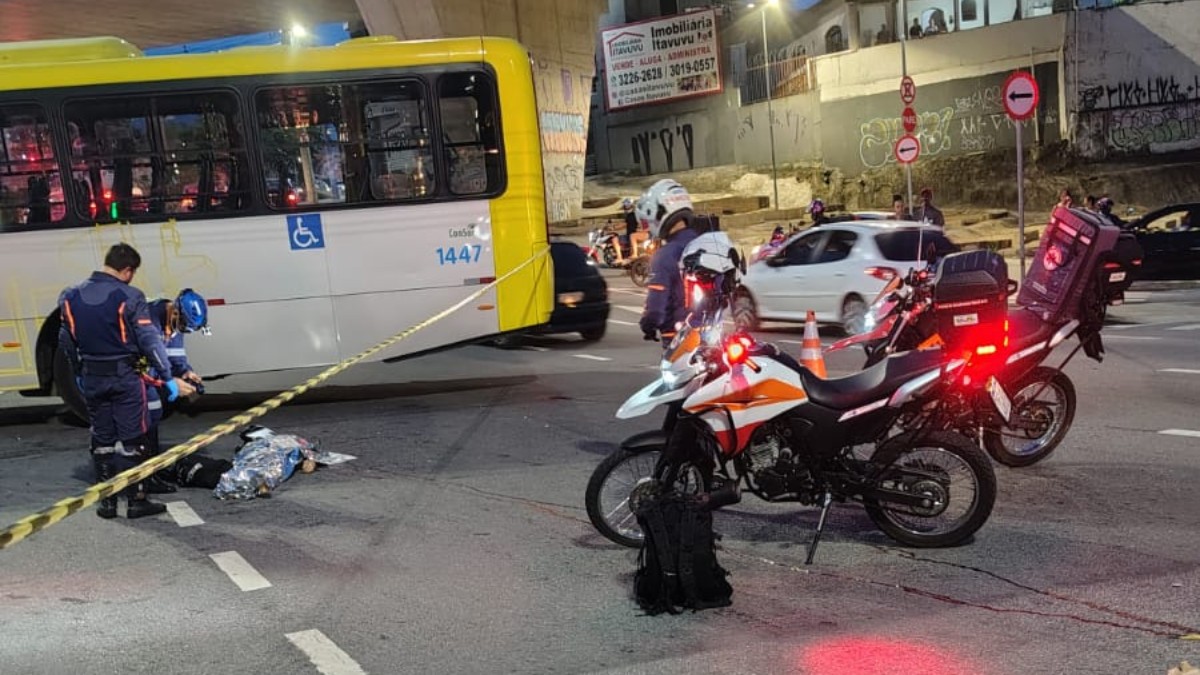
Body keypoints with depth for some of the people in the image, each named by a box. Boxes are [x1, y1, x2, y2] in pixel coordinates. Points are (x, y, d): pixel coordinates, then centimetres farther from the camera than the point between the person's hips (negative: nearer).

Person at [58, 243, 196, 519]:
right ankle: (136, 501, 7)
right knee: (131, 440, 3)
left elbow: (66, 342, 8)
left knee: (102, 440, 13)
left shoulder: (71, 297, 1)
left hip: (91, 379, 5)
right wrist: (170, 378, -13)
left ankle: (106, 501, 18)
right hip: (124, 377, -5)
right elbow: (150, 340, -16)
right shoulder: (129, 298, -15)